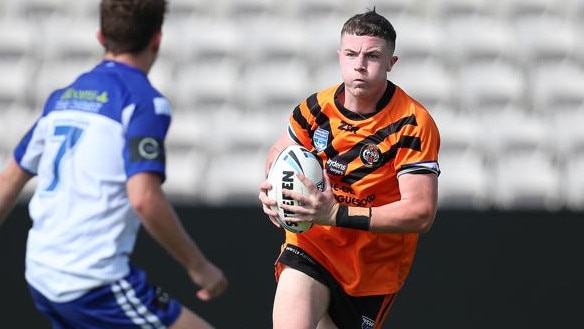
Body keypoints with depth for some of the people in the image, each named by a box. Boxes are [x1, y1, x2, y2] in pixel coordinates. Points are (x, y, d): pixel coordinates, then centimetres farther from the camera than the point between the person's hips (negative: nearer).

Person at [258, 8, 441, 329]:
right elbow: (279, 152, 18)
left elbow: (421, 213, -25)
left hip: (373, 268, -2)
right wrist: (271, 188, -8)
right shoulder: (318, 107, -4)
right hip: (311, 246, 2)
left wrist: (336, 214, -31)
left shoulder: (413, 124, -18)